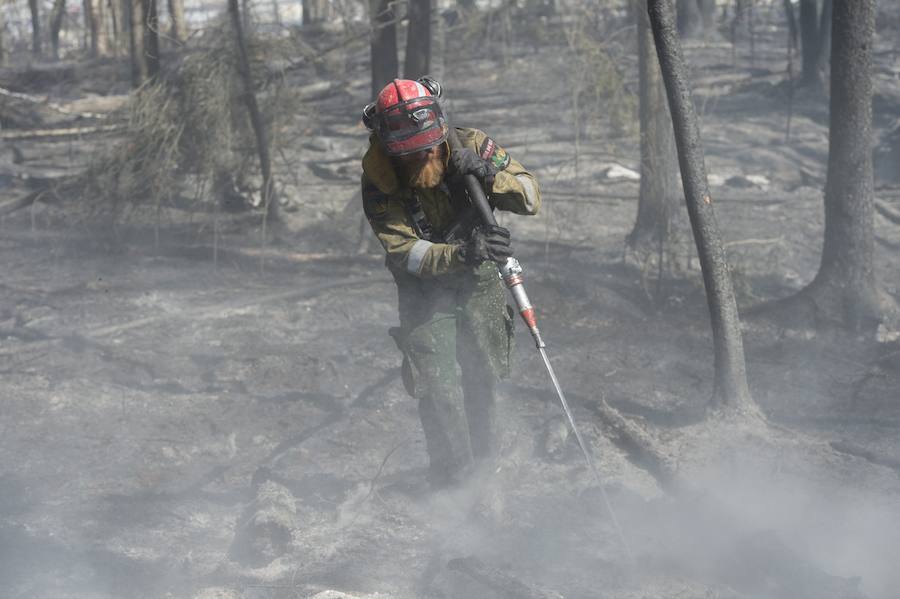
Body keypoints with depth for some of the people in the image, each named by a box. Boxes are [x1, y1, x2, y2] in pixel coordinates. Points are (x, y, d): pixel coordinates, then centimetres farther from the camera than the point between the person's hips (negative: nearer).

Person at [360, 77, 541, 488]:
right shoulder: (379, 180, -22)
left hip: (480, 283, 2)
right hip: (425, 290, -2)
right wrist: (462, 252, -43)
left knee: (482, 379, 10)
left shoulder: (469, 146, -17)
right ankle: (453, 486, 0)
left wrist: (491, 177, -34)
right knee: (439, 390, -10)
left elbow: (531, 199, -13)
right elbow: (404, 252, -26)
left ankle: (482, 466, 30)